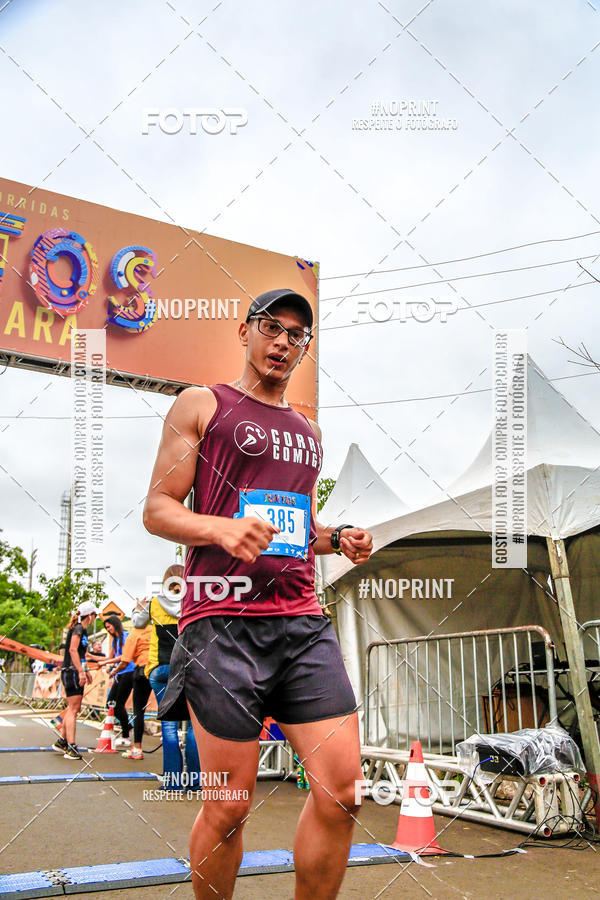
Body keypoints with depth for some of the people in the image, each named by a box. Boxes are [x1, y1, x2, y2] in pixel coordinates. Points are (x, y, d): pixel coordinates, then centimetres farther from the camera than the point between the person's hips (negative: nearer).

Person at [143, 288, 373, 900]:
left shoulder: (307, 431, 24)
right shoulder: (201, 405, 8)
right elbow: (157, 509, 2)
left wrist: (338, 540, 10)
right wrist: (223, 529, -17)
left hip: (304, 621, 5)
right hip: (224, 620, -5)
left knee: (341, 792, -3)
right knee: (229, 806, 0)